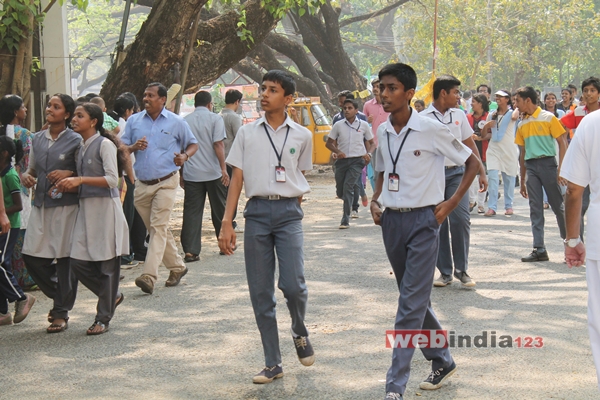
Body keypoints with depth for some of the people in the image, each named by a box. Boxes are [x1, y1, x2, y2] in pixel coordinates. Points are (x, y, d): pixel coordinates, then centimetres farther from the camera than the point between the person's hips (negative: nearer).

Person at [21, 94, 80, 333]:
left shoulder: (75, 141, -3)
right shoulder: (37, 139, 12)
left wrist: (68, 174, -18)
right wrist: (26, 177, -2)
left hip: (66, 205, -5)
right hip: (40, 204, 5)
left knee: (65, 258, -1)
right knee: (31, 256, 1)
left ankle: (61, 313, 10)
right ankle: (61, 296, 24)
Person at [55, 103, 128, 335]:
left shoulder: (104, 144, -7)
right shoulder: (81, 147, 15)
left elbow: (112, 179, -16)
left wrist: (80, 180, -20)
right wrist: (69, 186, 0)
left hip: (105, 207, -8)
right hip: (86, 208, 8)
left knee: (108, 262, -1)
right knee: (78, 261, 1)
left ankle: (103, 318, 6)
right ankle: (112, 296, 22)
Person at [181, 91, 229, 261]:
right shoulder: (215, 119, -1)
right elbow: (218, 145, -11)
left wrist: (181, 173, 19)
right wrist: (223, 169, -10)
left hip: (191, 174, 2)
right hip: (213, 173, -2)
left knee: (192, 212, 1)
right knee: (219, 210, 12)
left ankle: (190, 251, -7)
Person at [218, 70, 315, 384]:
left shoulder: (302, 136, 6)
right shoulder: (247, 133, 7)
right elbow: (236, 179, 6)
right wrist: (226, 223, -1)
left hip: (288, 212, -1)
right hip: (256, 211, 1)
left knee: (293, 284, -14)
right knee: (260, 291, 2)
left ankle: (299, 332, 19)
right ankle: (273, 363, 12)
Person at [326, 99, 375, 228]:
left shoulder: (363, 125, 5)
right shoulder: (338, 125, 6)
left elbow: (372, 142, 13)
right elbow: (329, 143, 10)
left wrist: (369, 154, -7)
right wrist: (337, 151, -9)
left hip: (357, 160, -3)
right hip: (342, 160, 3)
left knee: (348, 187, -18)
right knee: (340, 192, 6)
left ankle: (345, 220, -16)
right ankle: (351, 205, 41)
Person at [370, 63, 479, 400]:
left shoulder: (432, 129, -11)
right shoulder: (383, 132, 6)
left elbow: (473, 163, -3)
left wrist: (451, 203, -8)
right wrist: (376, 201, 6)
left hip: (422, 221, -7)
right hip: (391, 221, 7)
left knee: (411, 304, -9)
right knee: (415, 299, 16)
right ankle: (443, 362, 33)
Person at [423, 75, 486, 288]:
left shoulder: (459, 115, 10)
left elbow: (470, 145, 17)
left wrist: (481, 172, 13)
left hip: (456, 173, 2)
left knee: (461, 219, -9)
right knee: (437, 224, 2)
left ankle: (462, 269, 3)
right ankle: (444, 272, 12)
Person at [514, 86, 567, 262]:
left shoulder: (548, 118, -3)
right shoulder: (522, 124, 13)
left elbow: (562, 143, -5)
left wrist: (561, 169, -13)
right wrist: (522, 180, 18)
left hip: (547, 163, -5)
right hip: (530, 166, 5)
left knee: (558, 205, 0)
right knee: (535, 208, 1)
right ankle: (539, 249, 1)